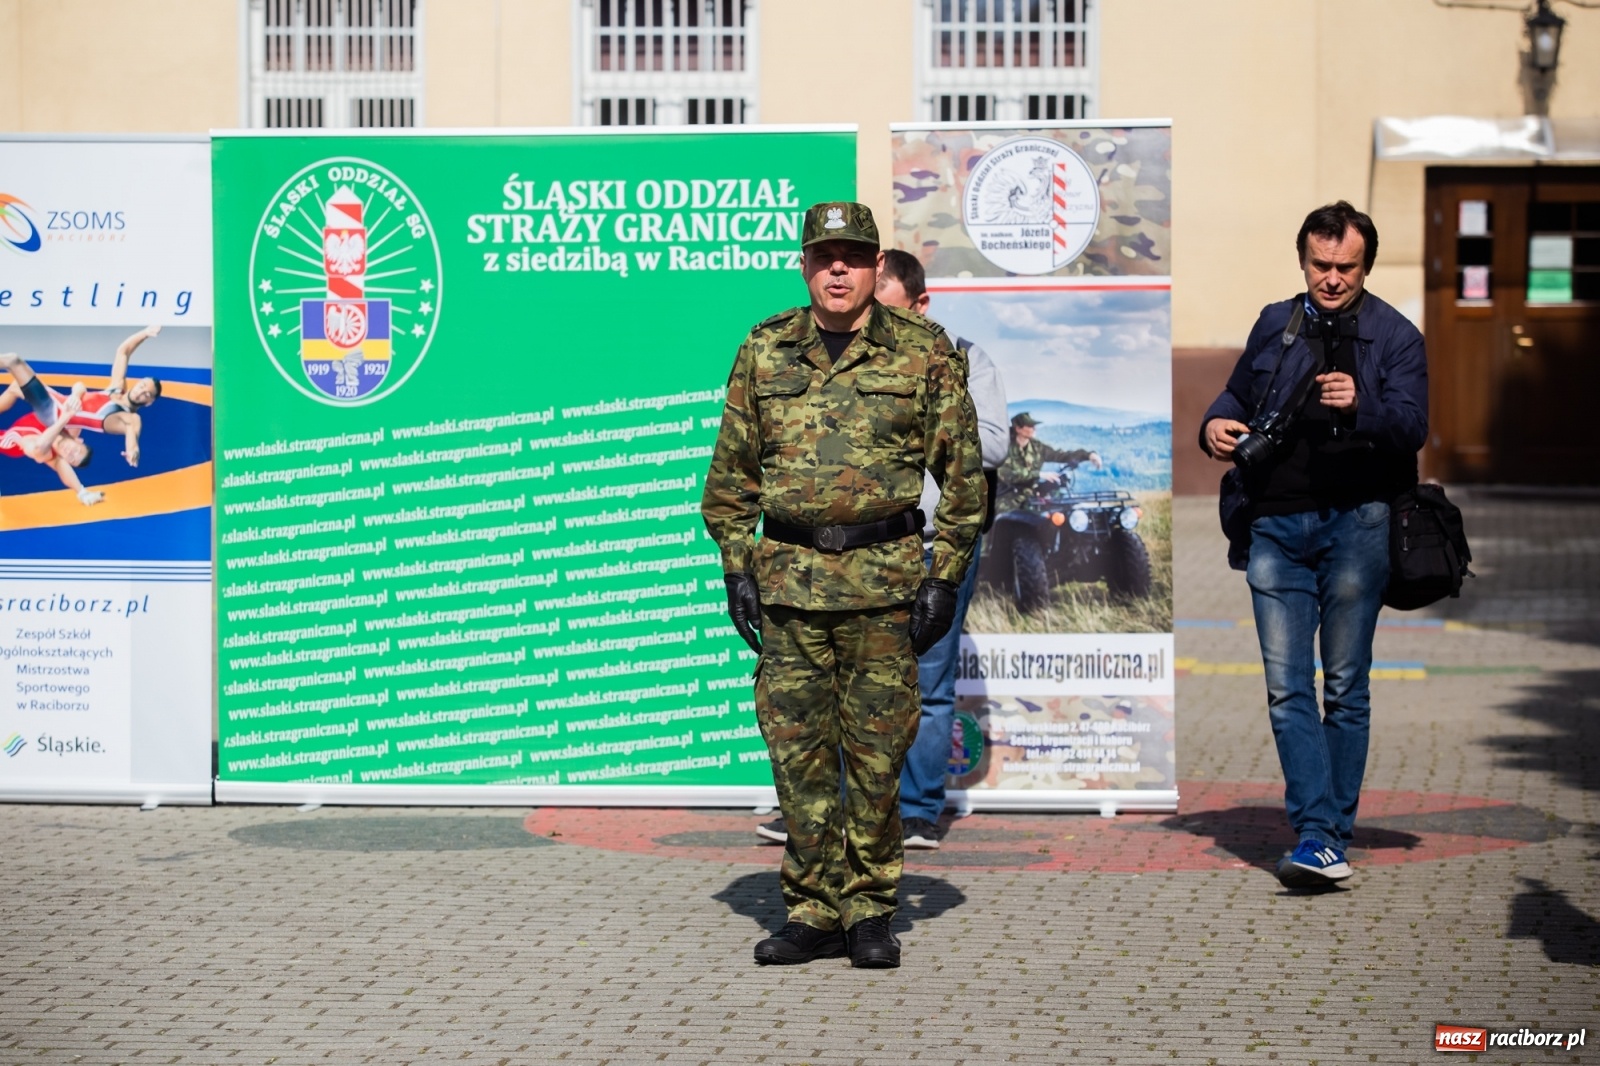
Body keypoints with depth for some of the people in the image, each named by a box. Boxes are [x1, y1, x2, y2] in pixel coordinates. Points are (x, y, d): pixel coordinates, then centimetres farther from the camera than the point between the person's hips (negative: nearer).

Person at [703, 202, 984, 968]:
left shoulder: (925, 352, 0)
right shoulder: (764, 352, 6)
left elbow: (963, 472, 2)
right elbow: (731, 472, 12)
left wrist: (946, 577, -4)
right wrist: (736, 567, 5)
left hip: (886, 577, -2)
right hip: (790, 579, 2)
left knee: (878, 749, 2)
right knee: (797, 747, 3)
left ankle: (870, 911, 14)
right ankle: (813, 912, 12)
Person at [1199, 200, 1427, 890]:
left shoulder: (1394, 336, 3)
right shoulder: (1274, 325, 15)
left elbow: (1412, 426, -9)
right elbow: (1238, 393, 29)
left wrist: (1362, 406, -29)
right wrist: (1215, 424, 6)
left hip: (1354, 524, -3)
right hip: (1274, 527, 3)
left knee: (1344, 687, 1)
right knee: (1287, 689, -5)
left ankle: (1332, 835, 6)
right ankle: (1317, 836, -7)